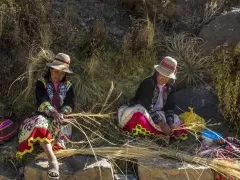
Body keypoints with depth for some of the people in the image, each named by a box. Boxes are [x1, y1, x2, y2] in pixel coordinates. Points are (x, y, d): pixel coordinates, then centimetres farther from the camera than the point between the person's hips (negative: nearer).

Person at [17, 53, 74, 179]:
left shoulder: (68, 86, 9)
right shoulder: (41, 83, 0)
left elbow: (70, 104, -3)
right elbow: (43, 101, -17)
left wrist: (62, 114, -25)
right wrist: (53, 113, -37)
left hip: (60, 118, 5)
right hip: (44, 116, -5)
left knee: (63, 126, -29)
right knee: (39, 123, -38)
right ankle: (53, 160, -52)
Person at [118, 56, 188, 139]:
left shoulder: (170, 88, 1)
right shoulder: (148, 83, -19)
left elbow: (169, 108, -2)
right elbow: (147, 107, -27)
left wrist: (170, 123, -21)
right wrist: (161, 123, -33)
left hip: (157, 114, 7)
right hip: (140, 111, -6)